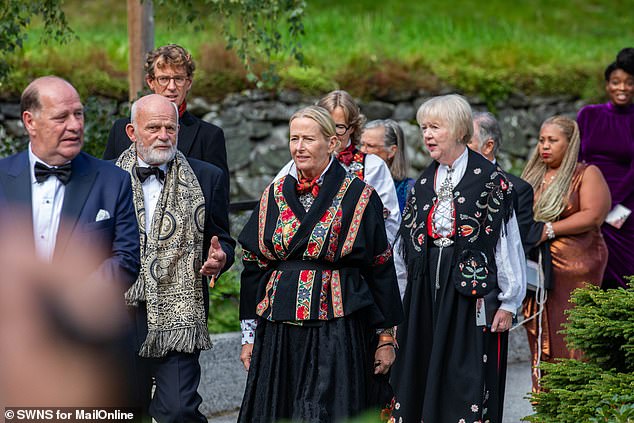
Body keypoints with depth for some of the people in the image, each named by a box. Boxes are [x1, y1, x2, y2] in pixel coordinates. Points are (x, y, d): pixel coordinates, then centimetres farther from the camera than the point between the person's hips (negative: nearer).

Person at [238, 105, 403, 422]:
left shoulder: (359, 198, 0)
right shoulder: (275, 196, 11)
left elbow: (381, 269, 1)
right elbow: (254, 266, 13)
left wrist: (386, 337, -1)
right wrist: (249, 335, 9)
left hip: (337, 333, -4)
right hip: (277, 333, 4)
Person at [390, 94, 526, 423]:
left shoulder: (490, 180, -5)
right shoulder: (424, 183, 13)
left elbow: (508, 242, -8)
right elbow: (410, 245, 14)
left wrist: (509, 302, -10)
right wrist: (402, 302, 10)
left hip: (472, 290, -6)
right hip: (426, 290, 6)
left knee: (467, 381, -5)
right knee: (423, 378, 7)